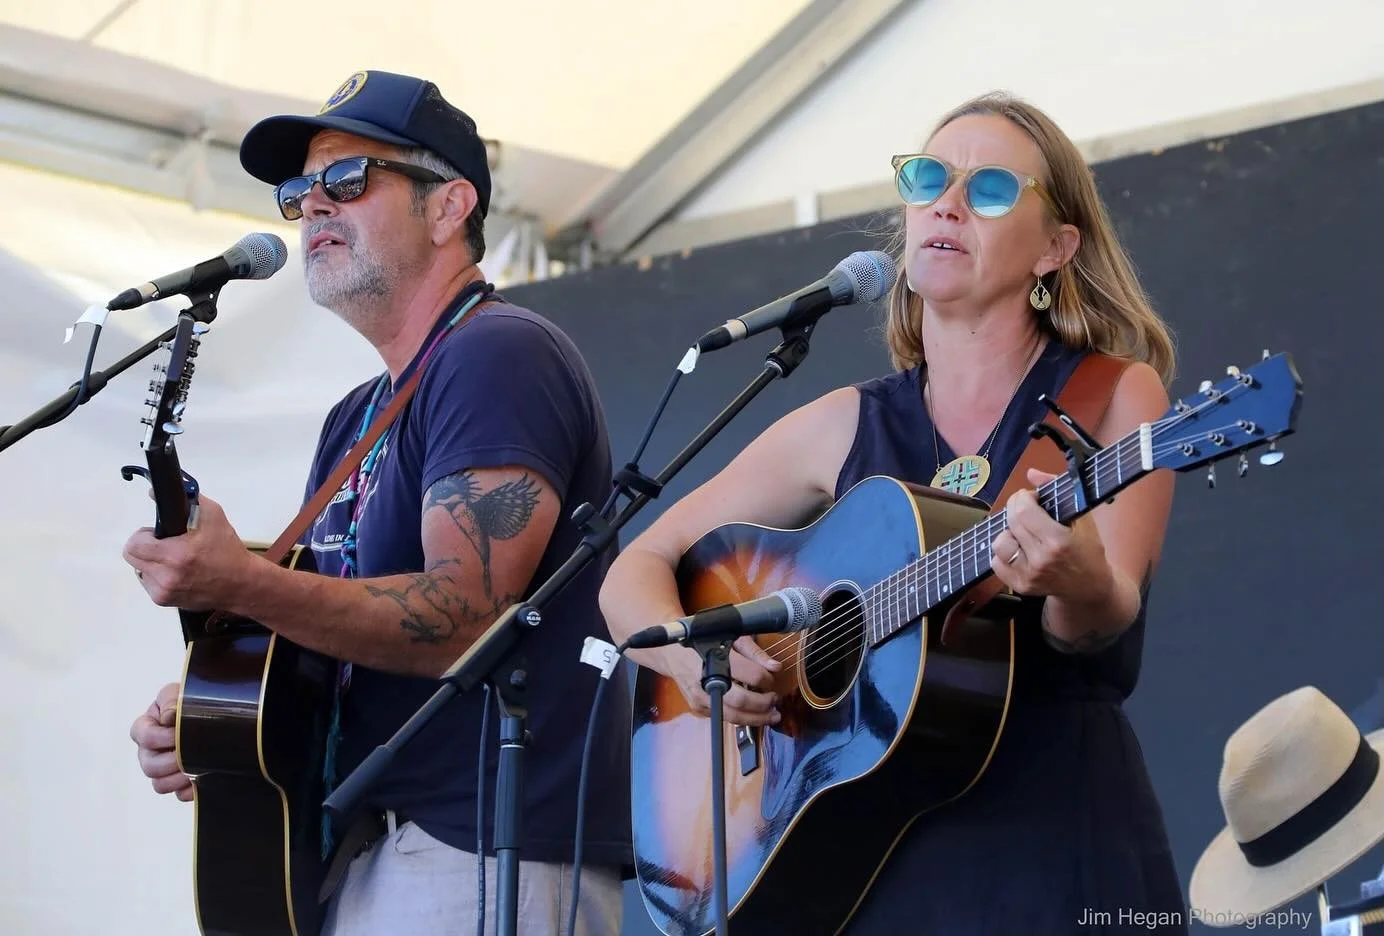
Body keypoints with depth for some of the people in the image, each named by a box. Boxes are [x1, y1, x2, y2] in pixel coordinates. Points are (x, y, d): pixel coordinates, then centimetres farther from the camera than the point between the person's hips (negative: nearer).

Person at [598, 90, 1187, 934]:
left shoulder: (1115, 396, -1)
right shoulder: (847, 427, 8)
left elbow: (1111, 617, -15)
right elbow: (637, 571, 10)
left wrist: (1081, 586, -38)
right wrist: (691, 656, -11)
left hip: (1056, 840, -2)